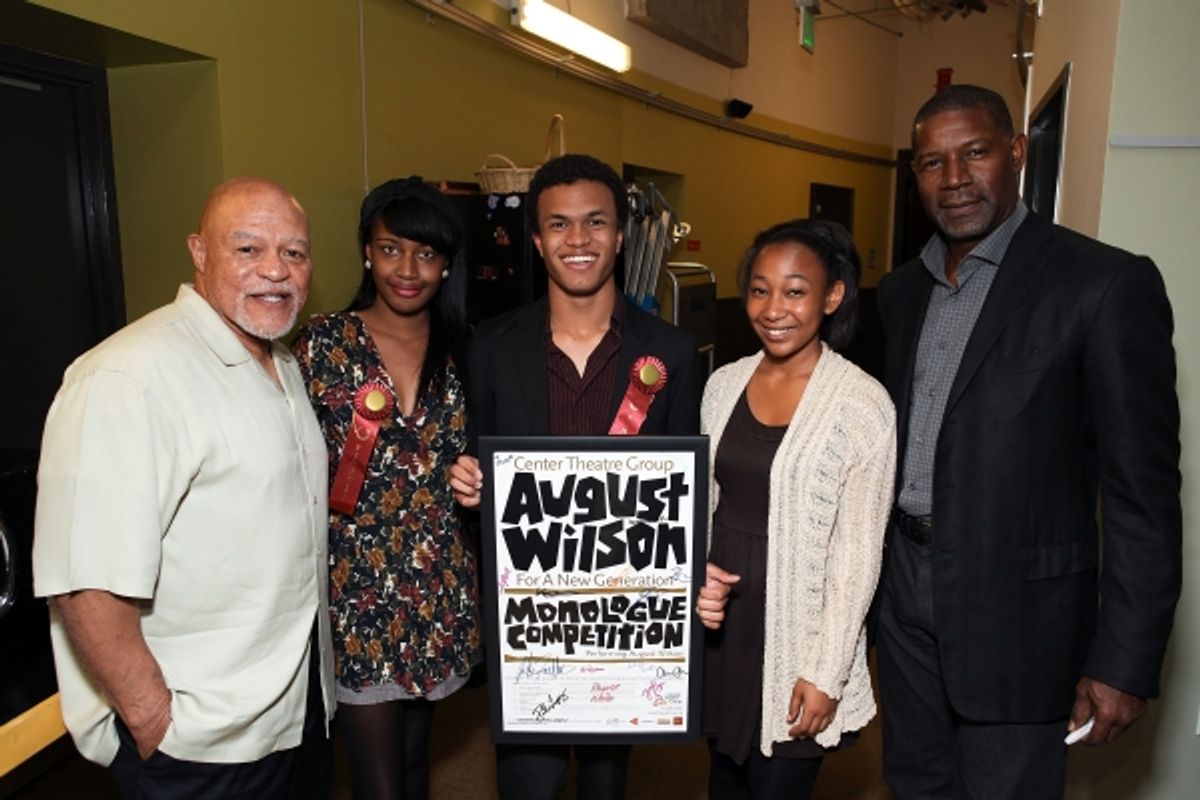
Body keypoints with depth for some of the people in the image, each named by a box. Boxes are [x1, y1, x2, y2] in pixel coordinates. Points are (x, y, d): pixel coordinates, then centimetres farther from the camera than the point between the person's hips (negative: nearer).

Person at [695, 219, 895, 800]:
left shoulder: (862, 403, -14)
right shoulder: (724, 384, 1)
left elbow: (858, 553, -12)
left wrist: (825, 672, -11)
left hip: (797, 631, -4)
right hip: (721, 623, 5)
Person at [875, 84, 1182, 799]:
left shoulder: (1107, 284, -12)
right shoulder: (901, 291, 8)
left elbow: (1143, 490, -12)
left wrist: (1125, 662, -13)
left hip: (1016, 607, -5)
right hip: (905, 592, 6)